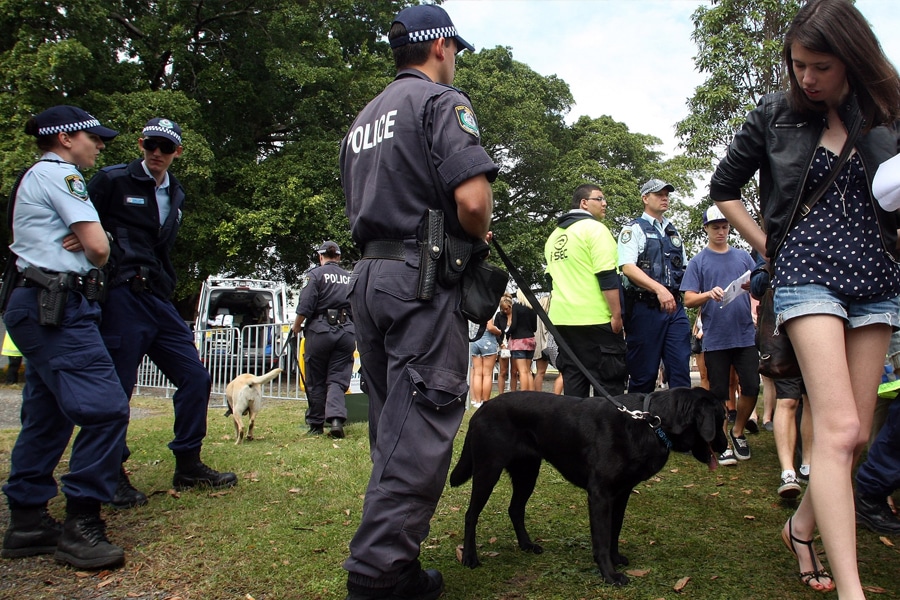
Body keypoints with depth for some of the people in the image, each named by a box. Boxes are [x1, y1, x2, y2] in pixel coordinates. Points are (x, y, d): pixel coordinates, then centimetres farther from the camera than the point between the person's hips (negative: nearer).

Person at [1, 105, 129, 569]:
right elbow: (99, 248, -14)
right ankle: (80, 528, -13)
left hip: (41, 308, 11)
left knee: (47, 417, 12)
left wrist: (84, 241, -2)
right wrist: (90, 245, 9)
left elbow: (89, 243, 21)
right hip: (56, 307, -11)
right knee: (105, 408, -16)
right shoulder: (59, 173, -6)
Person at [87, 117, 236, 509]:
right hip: (122, 297, -7)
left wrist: (165, 287, 6)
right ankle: (112, 477, 13)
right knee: (116, 389, -2)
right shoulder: (112, 181, 0)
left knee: (195, 377, 5)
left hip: (160, 300, 7)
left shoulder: (176, 195, 19)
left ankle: (188, 466, 17)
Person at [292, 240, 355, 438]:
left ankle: (316, 425, 15)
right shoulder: (350, 277, 12)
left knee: (316, 382, 8)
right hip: (347, 332, 3)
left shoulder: (316, 274, -1)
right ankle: (336, 418, -17)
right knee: (337, 379, 3)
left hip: (320, 330, -3)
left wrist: (296, 328, 6)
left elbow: (305, 307, -9)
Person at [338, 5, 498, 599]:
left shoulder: (363, 119, 22)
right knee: (421, 424, -6)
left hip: (369, 276, 9)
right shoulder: (441, 100, -4)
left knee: (392, 423, 13)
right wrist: (480, 238, 1)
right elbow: (473, 198, -18)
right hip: (422, 277, -8)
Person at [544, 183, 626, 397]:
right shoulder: (594, 228, -7)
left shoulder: (554, 236, 16)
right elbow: (607, 276, -15)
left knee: (573, 383, 10)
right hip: (594, 319, -7)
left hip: (562, 318, 7)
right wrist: (616, 315, -13)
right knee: (609, 384, -2)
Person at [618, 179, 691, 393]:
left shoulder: (673, 232, 21)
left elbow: (684, 269, 25)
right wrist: (658, 288, -24)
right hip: (645, 309, -5)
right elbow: (627, 267, -13)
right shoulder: (633, 229, 1)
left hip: (675, 308, 6)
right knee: (643, 373, 0)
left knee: (681, 369, 0)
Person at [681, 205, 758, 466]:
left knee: (751, 387, 1)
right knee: (719, 393, 3)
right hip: (715, 338, -2)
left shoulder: (743, 256, 12)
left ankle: (737, 431, 24)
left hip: (745, 335, 2)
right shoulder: (698, 262, 5)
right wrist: (709, 294, -21)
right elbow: (689, 300, -2)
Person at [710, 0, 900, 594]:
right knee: (838, 427, -17)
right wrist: (767, 246, 4)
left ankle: (802, 526, 30)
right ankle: (850, 588, -17)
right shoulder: (775, 115, 2)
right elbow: (724, 187, 10)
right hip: (808, 273, -4)